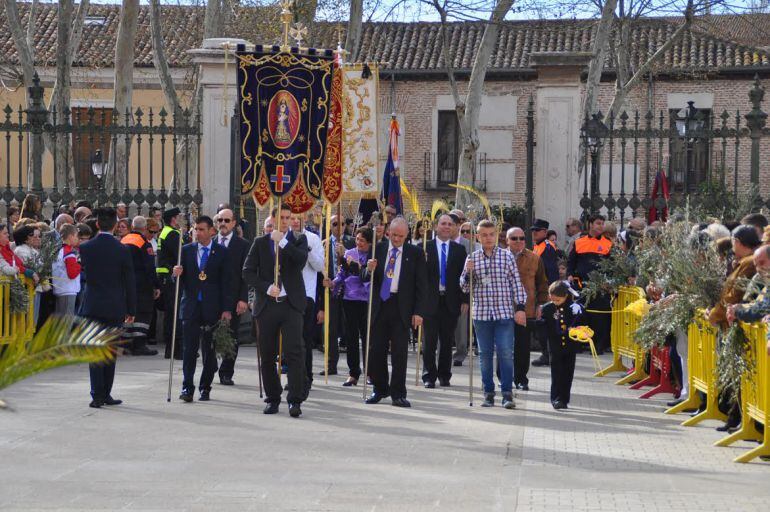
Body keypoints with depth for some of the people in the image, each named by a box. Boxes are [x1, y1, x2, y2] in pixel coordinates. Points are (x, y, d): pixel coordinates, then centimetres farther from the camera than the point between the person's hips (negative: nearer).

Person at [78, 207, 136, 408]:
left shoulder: (85, 248, -4)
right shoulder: (122, 250, -7)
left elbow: (84, 273, 9)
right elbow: (129, 283, -3)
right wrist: (131, 310, 5)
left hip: (92, 306, 1)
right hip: (115, 307, 0)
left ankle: (97, 395, -3)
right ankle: (106, 394, 11)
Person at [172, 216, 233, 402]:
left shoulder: (221, 252, 2)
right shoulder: (186, 250, 8)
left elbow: (226, 282, 0)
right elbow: (180, 280, 11)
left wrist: (226, 309, -6)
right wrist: (177, 274, -14)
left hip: (212, 308, -1)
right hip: (191, 306, 1)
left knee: (209, 350, 4)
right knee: (189, 349, -3)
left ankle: (205, 387, 13)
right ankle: (187, 387, -1)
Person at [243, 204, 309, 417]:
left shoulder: (298, 240, 9)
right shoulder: (260, 243, 10)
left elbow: (301, 259, -12)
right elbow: (248, 272, 3)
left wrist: (282, 241, -12)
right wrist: (266, 287, -9)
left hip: (291, 304, -2)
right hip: (267, 304, 2)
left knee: (294, 352, -12)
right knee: (267, 355, 6)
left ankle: (295, 401, -11)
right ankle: (273, 399, 17)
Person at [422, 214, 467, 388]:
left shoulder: (459, 250, 8)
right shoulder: (425, 248, 3)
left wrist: (465, 300, 1)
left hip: (451, 301, 2)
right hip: (431, 300, -2)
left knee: (447, 341, 6)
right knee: (430, 340, -1)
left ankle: (444, 375, 16)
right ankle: (429, 376, 7)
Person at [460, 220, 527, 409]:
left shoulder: (507, 256, 3)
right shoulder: (472, 258, 6)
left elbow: (516, 283, 3)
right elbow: (465, 287, 9)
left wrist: (520, 307, -3)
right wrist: (468, 273, -10)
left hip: (504, 313, -2)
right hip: (481, 313, 2)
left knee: (506, 353, -7)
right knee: (485, 354, 6)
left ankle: (507, 393, -3)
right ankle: (489, 393, 14)